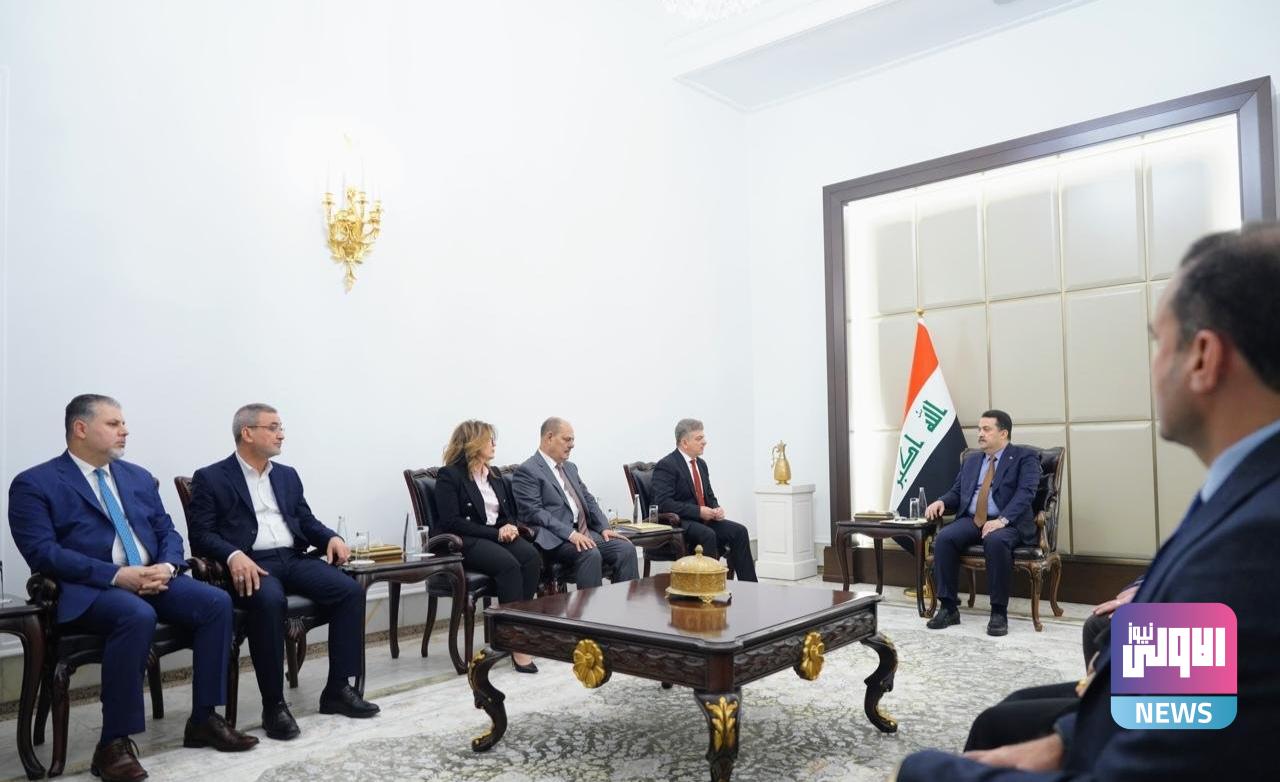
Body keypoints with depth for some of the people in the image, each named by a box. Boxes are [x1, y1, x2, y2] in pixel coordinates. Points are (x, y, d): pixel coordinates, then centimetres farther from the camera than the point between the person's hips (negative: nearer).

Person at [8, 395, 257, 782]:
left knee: (217, 601, -19)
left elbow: (167, 532, 15)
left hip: (153, 579, 6)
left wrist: (167, 566, -9)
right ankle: (115, 741, -24)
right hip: (87, 589, -6)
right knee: (138, 616, -37)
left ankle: (204, 720, -8)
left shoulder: (139, 477, 18)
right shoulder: (34, 484, -1)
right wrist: (117, 575, -21)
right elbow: (42, 553, -12)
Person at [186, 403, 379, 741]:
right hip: (250, 564, -5)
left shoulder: (287, 475, 21)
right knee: (270, 600, -37)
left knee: (350, 590, -18)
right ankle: (274, 705, -23)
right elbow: (201, 535, -5)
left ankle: (337, 689, -9)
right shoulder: (210, 478, 4)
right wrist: (234, 555, -24)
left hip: (294, 559, 5)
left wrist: (332, 537, -2)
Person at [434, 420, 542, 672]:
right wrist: (495, 533, -17)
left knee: (531, 556, -26)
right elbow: (451, 522, -13)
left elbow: (511, 513, 22)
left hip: (499, 536, 6)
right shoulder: (449, 476, -3)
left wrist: (510, 526, -4)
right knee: (508, 564, -34)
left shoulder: (494, 476, 20)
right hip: (465, 542, -6)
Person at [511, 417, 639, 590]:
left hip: (585, 532, 8)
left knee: (626, 548, -14)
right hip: (555, 539, -8)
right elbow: (534, 512, -14)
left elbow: (588, 500, 22)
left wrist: (604, 527, 4)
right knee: (590, 554, -33)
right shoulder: (527, 471, -4)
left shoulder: (570, 467, 22)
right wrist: (570, 534, -22)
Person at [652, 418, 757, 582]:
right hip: (678, 523, -8)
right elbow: (664, 503, -20)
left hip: (703, 519, 8)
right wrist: (698, 511, -22)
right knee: (708, 535, -35)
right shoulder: (666, 466, -11)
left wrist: (716, 509, 0)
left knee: (739, 531, -14)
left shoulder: (701, 463, 16)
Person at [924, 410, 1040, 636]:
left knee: (996, 541, -38)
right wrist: (941, 501, -4)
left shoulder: (1024, 458, 4)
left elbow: (1025, 493, -10)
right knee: (943, 538, -25)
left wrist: (1002, 520, -26)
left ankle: (999, 612, -24)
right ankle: (949, 608, -17)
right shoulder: (971, 461, 23)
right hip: (971, 521, 5)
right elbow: (957, 492, 21)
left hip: (1007, 524, -5)